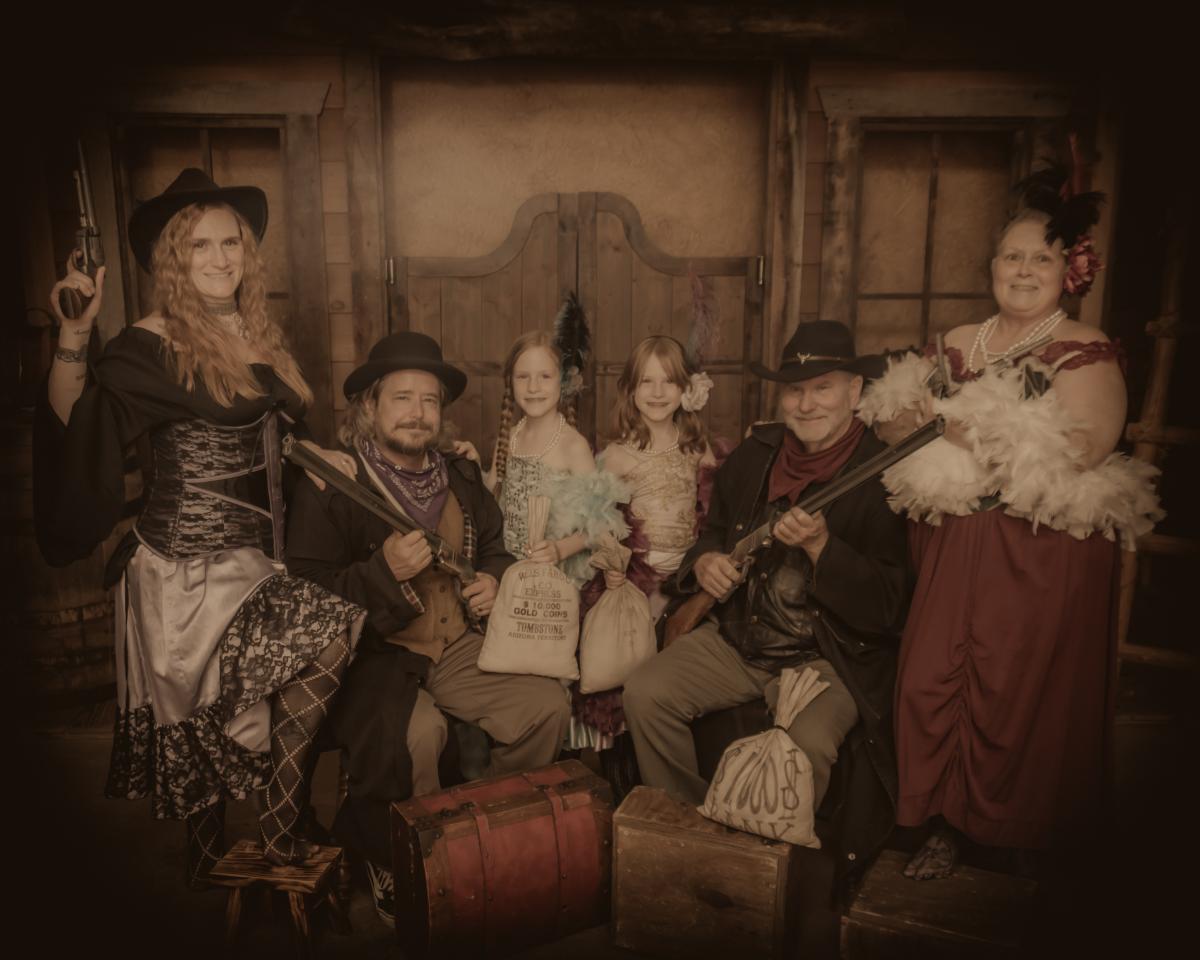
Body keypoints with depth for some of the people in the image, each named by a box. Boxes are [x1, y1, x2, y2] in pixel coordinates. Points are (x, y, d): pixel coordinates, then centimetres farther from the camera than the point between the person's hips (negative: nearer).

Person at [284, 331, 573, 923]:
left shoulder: (462, 477, 12)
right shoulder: (329, 487, -6)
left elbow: (494, 550, 25)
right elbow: (306, 591, -11)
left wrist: (493, 580, 2)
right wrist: (384, 572, -24)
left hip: (459, 645, 6)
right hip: (374, 653, -5)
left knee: (547, 705, -12)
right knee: (415, 734, -32)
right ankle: (397, 868, -1)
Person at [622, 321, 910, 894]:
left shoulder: (882, 477, -11)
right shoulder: (754, 455, 7)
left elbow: (887, 609, -14)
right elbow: (714, 529, 21)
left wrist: (820, 546, -27)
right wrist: (704, 561, -3)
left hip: (830, 658, -5)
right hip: (738, 638, 5)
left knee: (805, 747, -31)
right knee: (645, 692, -12)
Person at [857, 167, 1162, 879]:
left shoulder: (1087, 354, -3)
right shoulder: (958, 346, 13)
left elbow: (1078, 449, -19)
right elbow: (890, 419, 13)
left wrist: (969, 431, -15)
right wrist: (912, 413, -10)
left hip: (1042, 557, -4)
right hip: (954, 547, 5)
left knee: (1021, 698, 3)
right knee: (931, 681, 2)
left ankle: (1026, 836, 27)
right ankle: (949, 823, 21)